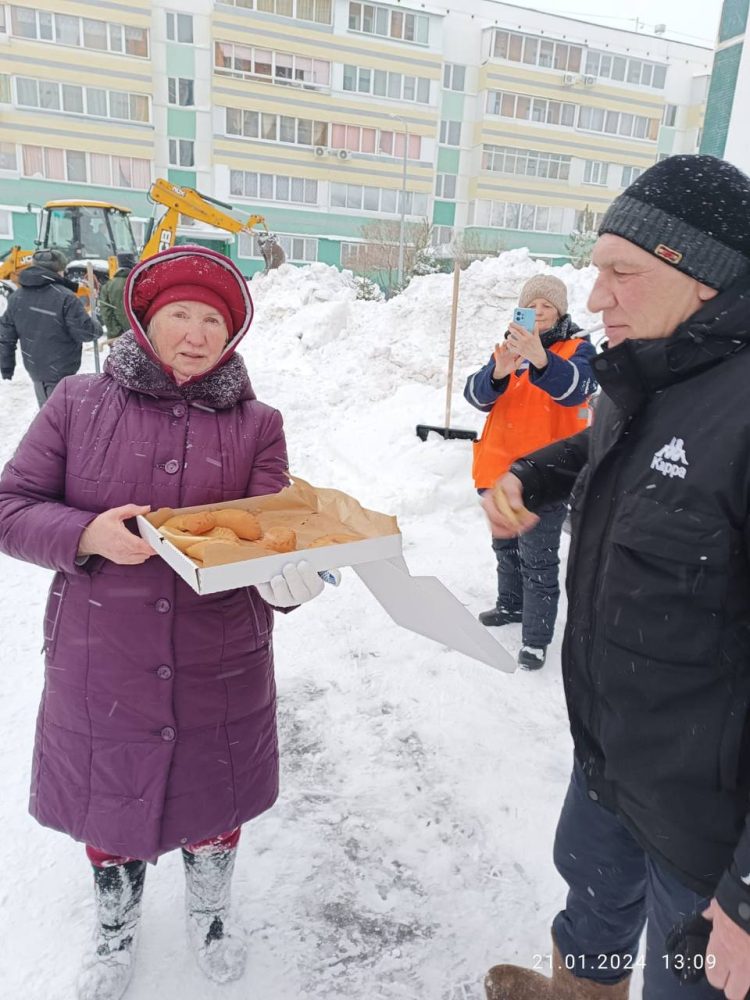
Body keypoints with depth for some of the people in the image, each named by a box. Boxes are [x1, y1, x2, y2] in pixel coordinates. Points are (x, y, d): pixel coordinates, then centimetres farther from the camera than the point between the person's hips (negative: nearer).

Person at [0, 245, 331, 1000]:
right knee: (109, 804, 20)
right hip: (101, 667, 0)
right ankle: (114, 931, 54)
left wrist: (288, 573, -30)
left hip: (220, 669, 1)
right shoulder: (78, 404, -5)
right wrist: (88, 535, -22)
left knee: (214, 797, 20)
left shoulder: (256, 425, -3)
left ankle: (210, 912, 54)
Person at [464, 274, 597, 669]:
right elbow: (477, 395, -7)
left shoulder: (578, 349, -4)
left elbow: (574, 388, -27)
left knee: (538, 559, -4)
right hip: (499, 468, 6)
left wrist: (539, 359, -46)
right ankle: (511, 604, 42)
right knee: (506, 547, 21)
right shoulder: (509, 346, 8)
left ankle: (536, 638, 7)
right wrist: (498, 372, -29)